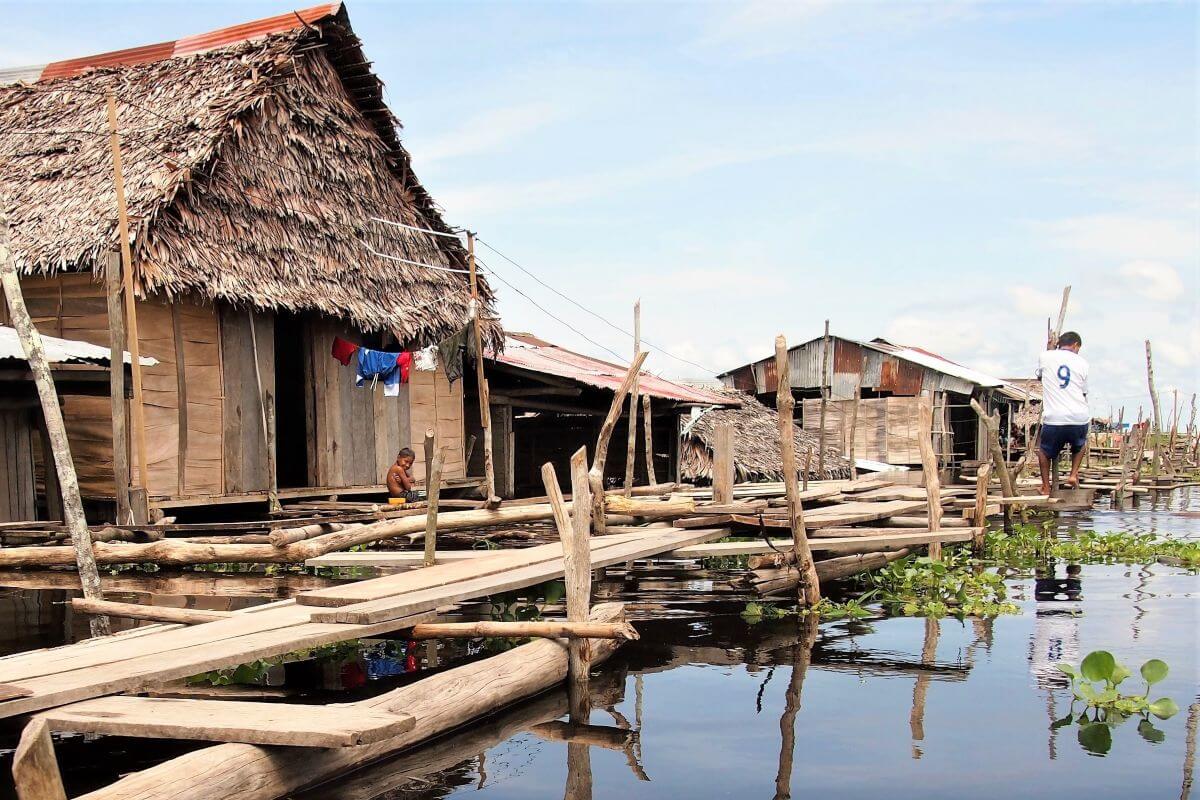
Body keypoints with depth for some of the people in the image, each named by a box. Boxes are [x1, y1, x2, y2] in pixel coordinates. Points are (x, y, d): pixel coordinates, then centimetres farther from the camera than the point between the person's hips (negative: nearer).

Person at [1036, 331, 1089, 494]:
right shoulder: (1082, 363, 8)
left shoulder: (1045, 356, 5)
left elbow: (1039, 375, 28)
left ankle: (1046, 487, 19)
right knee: (1079, 445, 34)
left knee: (1044, 450, 24)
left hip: (1054, 419, -1)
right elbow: (1084, 393, 16)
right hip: (1080, 419, 1)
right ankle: (1074, 474, 18)